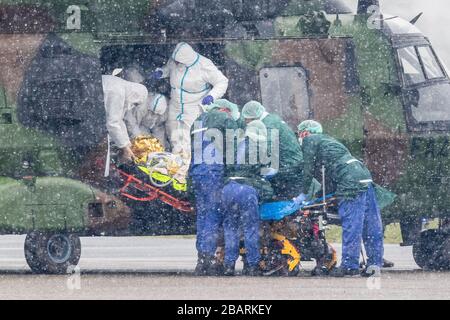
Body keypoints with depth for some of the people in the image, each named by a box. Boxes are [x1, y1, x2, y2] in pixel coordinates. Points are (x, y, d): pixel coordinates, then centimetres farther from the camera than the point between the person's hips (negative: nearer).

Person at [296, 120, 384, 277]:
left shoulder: (309, 140, 9)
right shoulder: (328, 140, 34)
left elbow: (309, 169, 5)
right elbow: (329, 174, 36)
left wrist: (303, 194, 13)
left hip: (350, 181, -9)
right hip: (365, 175, 9)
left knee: (351, 226, -10)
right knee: (371, 224, 5)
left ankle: (350, 265, -12)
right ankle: (375, 263, 5)